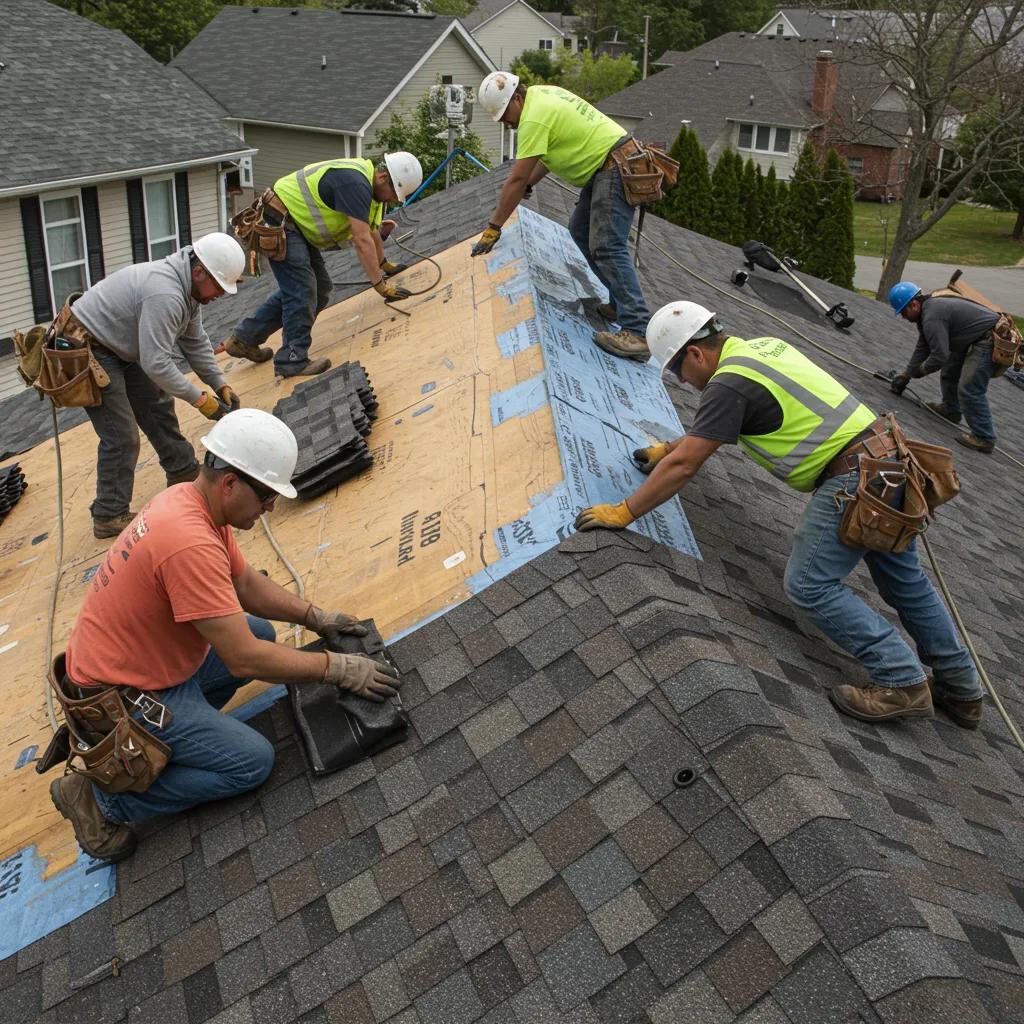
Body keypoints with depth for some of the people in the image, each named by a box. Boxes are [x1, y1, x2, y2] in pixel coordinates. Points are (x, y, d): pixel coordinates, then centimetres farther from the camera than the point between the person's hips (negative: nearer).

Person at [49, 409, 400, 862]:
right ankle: (101, 797, 2)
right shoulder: (190, 544, -33)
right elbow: (245, 661, -30)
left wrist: (316, 617, 2)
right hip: (121, 697, -9)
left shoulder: (190, 499, -4)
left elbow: (247, 583, 9)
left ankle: (174, 730, 14)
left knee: (261, 633, 13)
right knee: (252, 761, -6)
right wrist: (339, 669, -21)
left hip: (155, 656, 9)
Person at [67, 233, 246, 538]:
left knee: (158, 407, 16)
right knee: (121, 436, -9)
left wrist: (220, 385, 2)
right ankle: (109, 516, 2)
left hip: (122, 349, 10)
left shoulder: (189, 285, -1)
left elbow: (195, 342, 9)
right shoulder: (164, 294, -33)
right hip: (87, 350, -10)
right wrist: (200, 399, -23)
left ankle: (184, 474, 32)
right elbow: (156, 364, -32)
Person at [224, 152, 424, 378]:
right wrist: (380, 285, -26)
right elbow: (362, 240, -28)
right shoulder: (355, 183, -24)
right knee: (301, 291, -15)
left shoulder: (366, 180, 8)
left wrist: (384, 264, 29)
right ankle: (293, 359, -8)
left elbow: (371, 231, 22)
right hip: (278, 220, -10)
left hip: (296, 225, 11)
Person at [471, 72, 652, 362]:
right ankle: (622, 303, 16)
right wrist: (526, 185, 14)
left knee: (607, 247, -20)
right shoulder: (541, 94, 13)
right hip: (608, 166, 11)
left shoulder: (534, 117, -18)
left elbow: (517, 178, -18)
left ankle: (636, 332, -29)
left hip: (615, 168, -11)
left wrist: (493, 228, -14)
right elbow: (548, 152, 22)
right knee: (580, 230, 16)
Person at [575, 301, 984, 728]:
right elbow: (710, 427, 29)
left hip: (855, 477, -10)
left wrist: (623, 512, -9)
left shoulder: (729, 383, -14)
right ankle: (961, 688, 29)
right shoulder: (762, 347, 15)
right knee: (901, 577, 19)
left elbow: (684, 467, -15)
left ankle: (902, 683, -3)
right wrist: (668, 448, 34)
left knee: (810, 585, -6)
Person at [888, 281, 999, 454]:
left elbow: (940, 356, -24)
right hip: (974, 340, 11)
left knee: (970, 389, -14)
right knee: (949, 372, 24)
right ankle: (950, 409, 43)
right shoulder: (928, 309, 11)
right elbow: (922, 348, 18)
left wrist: (921, 370, -5)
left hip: (988, 341, -11)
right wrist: (906, 375, 20)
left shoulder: (932, 318, -24)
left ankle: (984, 438, -9)